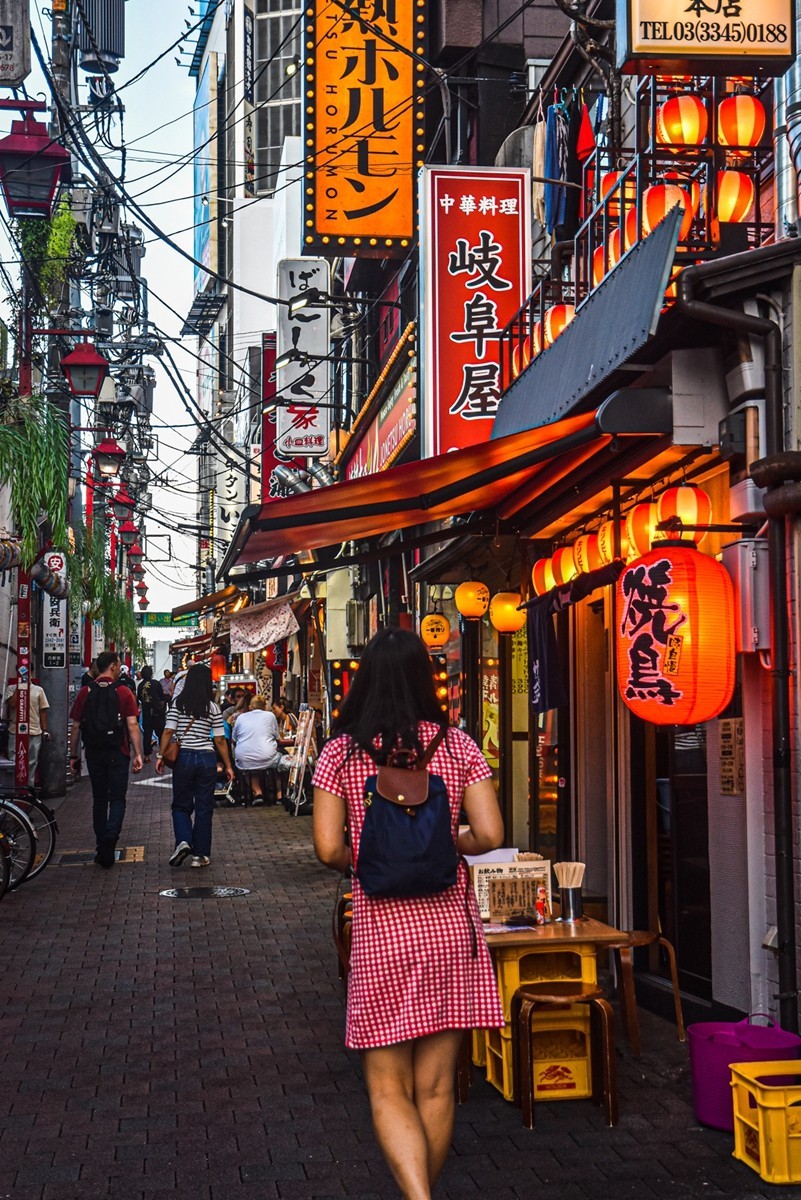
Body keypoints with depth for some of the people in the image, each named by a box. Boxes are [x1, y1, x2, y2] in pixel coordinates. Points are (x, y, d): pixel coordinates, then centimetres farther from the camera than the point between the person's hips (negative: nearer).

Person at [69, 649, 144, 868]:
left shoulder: (85, 693, 1)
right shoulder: (124, 693, -7)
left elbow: (76, 727, 1)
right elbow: (132, 726, -13)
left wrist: (73, 755, 9)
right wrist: (138, 754, -11)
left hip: (93, 753, 3)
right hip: (117, 753, -3)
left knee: (99, 800, 14)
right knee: (117, 799, 4)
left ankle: (102, 847, 18)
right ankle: (109, 840, -17)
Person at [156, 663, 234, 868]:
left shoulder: (178, 704, -2)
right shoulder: (213, 708, -2)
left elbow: (168, 731, -8)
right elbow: (220, 740, -1)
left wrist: (161, 756, -2)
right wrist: (228, 766, 5)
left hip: (183, 757, 0)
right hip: (206, 759, 0)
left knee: (181, 805, 13)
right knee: (204, 808, 8)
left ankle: (183, 841, -10)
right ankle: (200, 855, 11)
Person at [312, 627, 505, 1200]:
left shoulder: (341, 752, -5)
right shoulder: (457, 745, -2)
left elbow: (330, 850, -9)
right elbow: (489, 836, -7)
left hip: (381, 929, -2)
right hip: (449, 924, 2)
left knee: (390, 1091, 7)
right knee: (436, 1088, 13)